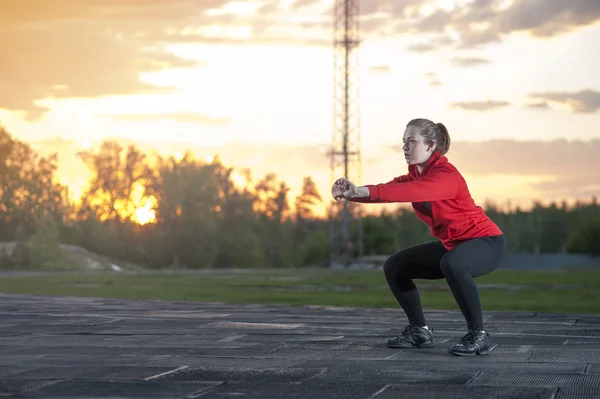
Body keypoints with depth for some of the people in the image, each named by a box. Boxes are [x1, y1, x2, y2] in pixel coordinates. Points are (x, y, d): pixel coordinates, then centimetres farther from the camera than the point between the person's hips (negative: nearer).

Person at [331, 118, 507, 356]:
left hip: (487, 241, -9)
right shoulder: (414, 176, 2)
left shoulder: (446, 175, -25)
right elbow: (389, 188, -15)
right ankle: (419, 331, 16)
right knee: (395, 266, 6)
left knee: (451, 264, -40)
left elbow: (412, 192, -42)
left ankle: (478, 335, -26)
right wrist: (351, 192, -34)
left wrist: (364, 191, -50)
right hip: (452, 244, 9)